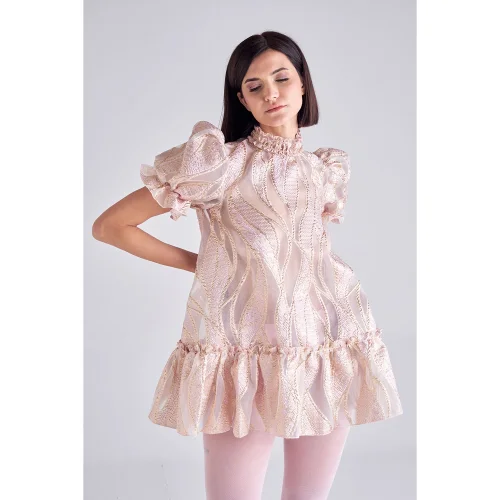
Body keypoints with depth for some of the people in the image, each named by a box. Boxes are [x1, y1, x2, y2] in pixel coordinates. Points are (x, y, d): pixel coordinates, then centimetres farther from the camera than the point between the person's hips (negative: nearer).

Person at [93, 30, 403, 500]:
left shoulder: (326, 170, 11)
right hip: (244, 352, -4)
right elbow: (109, 225, -4)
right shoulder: (218, 161, -5)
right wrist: (197, 262, 1)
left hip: (326, 344, 5)